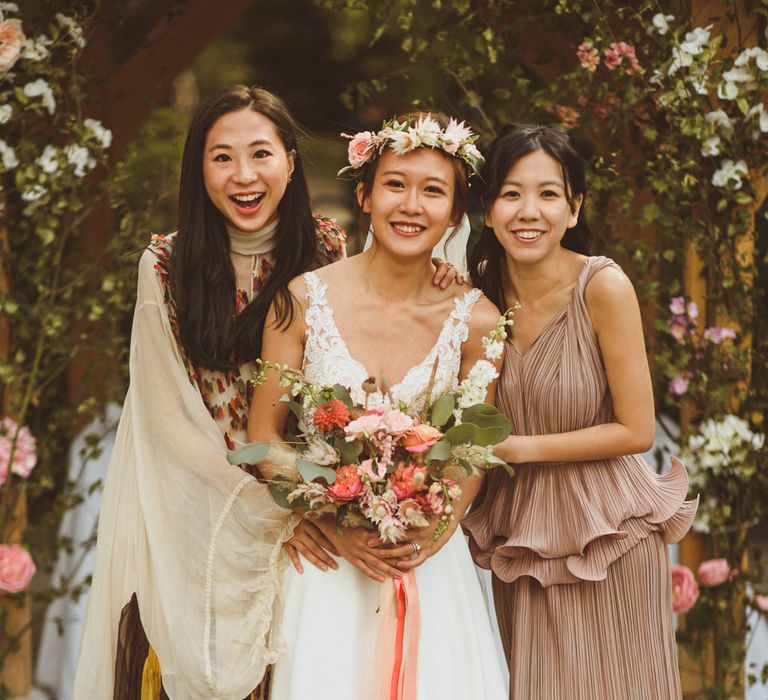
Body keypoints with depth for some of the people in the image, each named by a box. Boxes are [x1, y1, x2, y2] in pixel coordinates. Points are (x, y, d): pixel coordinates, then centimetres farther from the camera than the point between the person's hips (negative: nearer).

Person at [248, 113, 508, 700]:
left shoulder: (474, 320, -4)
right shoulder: (306, 299, -7)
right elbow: (264, 435, -3)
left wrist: (438, 528, -12)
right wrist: (337, 528, -14)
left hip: (427, 558, 1)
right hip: (326, 559, -1)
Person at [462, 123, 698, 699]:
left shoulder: (603, 286, -19)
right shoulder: (480, 288, -5)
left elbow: (636, 431, -15)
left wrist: (522, 448, -17)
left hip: (607, 534, -4)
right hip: (521, 533, 4)